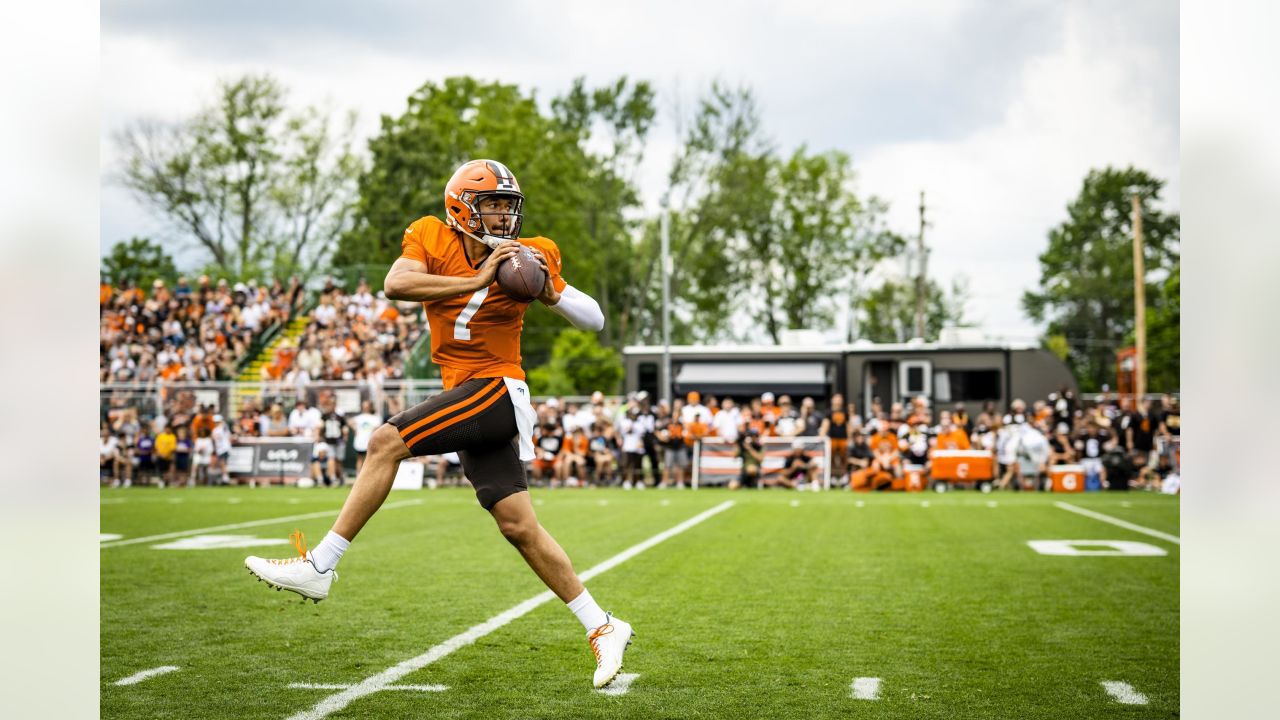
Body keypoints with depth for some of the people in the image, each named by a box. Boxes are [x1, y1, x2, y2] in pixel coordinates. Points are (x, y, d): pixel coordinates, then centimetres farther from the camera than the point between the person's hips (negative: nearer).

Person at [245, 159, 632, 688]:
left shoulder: (527, 257, 0)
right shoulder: (432, 239, 3)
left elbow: (595, 321, 6)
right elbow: (395, 285, -19)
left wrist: (549, 292, -13)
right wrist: (477, 281, -23)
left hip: (497, 390, -5)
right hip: (467, 396, 5)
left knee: (387, 442, -18)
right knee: (519, 528, 4)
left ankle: (319, 567, -13)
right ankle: (602, 628, 14)